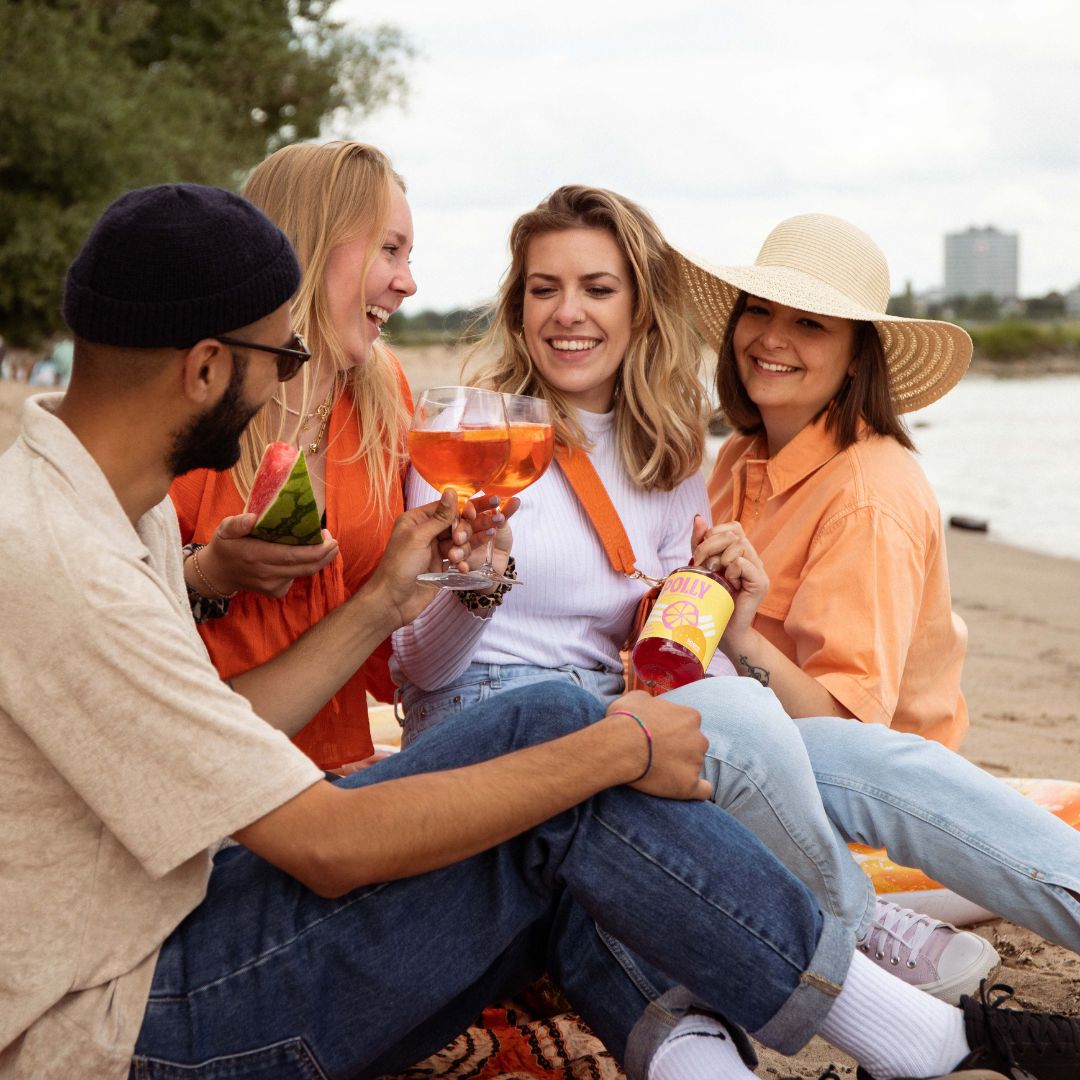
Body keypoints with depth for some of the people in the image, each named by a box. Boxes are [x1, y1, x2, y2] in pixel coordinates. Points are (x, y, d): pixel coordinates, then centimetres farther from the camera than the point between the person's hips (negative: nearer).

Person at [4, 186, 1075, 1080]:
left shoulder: (108, 503, 8)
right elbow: (329, 846, -24)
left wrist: (380, 604, 10)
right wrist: (618, 749, -17)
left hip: (159, 937, 10)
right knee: (558, 764, -18)